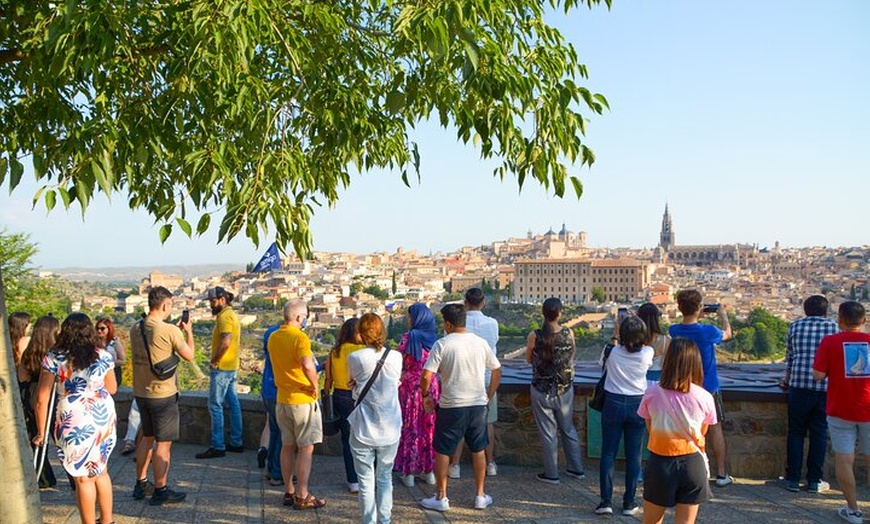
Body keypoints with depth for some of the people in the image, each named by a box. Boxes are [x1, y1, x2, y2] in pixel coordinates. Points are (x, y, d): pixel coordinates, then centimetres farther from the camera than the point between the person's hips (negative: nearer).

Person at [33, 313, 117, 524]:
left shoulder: (53, 358, -4)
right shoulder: (103, 356, 2)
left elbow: (42, 400, -4)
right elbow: (112, 389, 14)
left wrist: (41, 431, 4)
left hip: (74, 420, -4)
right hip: (104, 416, 4)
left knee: (83, 477, 7)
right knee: (100, 470, 20)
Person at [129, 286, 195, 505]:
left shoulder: (135, 328, 2)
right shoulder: (170, 331, -19)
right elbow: (189, 356, -6)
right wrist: (188, 332, 8)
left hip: (140, 392, 7)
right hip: (163, 394, -7)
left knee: (147, 437, 21)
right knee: (163, 442, 3)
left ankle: (141, 484, 30)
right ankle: (160, 491, 11)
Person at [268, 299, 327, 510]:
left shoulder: (273, 337, 6)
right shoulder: (300, 337, -18)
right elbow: (307, 365, -33)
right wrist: (314, 385, -19)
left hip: (282, 399, 7)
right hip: (302, 399, -7)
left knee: (287, 446, 16)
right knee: (306, 448, 2)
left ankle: (289, 492, 23)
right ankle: (302, 497, 6)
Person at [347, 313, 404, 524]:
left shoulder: (355, 358, -10)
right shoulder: (396, 357, -4)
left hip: (363, 431, -2)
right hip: (390, 430, 2)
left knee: (366, 481, 7)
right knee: (385, 478, 16)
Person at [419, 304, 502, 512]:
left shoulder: (442, 344, -11)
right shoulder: (481, 343, 2)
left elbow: (426, 376, -16)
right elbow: (497, 371, 11)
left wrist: (425, 395, 2)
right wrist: (489, 395, 19)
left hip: (451, 407, -4)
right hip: (478, 405, 4)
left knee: (442, 451, 11)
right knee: (478, 450, 17)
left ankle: (441, 497, 18)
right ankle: (480, 496, 24)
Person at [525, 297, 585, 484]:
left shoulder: (535, 336, -15)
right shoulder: (569, 334, -9)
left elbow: (529, 360, 0)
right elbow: (572, 358, 6)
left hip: (542, 390, -2)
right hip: (565, 390, 2)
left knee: (548, 432, 9)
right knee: (568, 429, 20)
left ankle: (551, 474, 18)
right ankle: (576, 468, 30)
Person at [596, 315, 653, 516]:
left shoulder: (613, 352, -11)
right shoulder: (647, 354, -11)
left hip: (613, 404, 0)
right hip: (637, 405, 1)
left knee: (608, 453, 6)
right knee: (633, 455, 9)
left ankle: (606, 501, 5)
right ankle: (629, 502, 15)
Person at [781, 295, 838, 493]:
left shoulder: (795, 326, 8)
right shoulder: (834, 327, 5)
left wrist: (787, 380, 29)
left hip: (799, 386, 0)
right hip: (826, 387, 0)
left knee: (796, 432, 8)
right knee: (819, 434, 8)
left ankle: (793, 479, 9)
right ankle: (814, 480, 13)